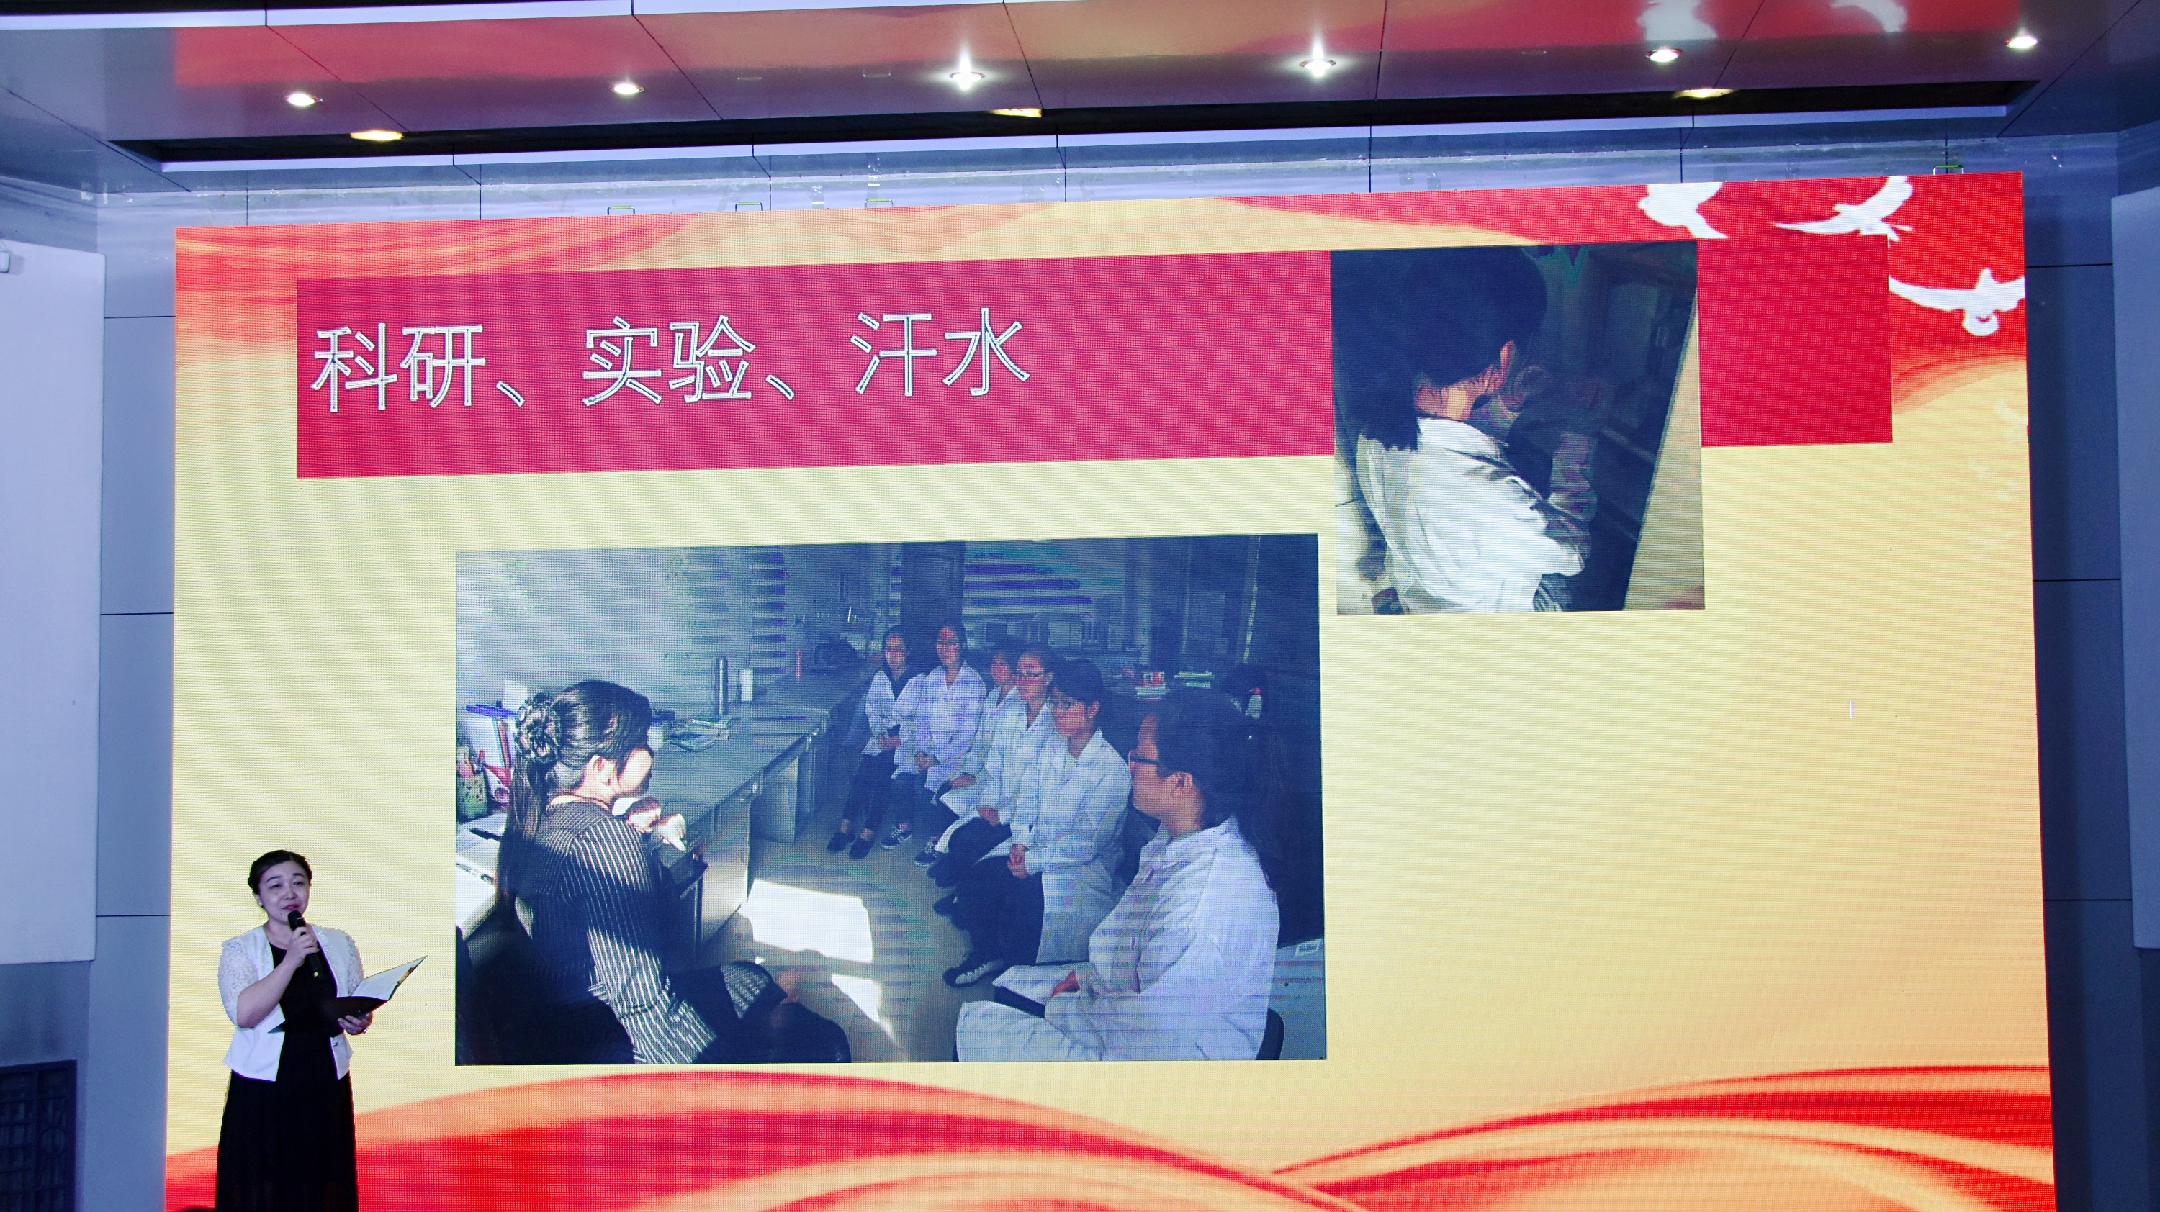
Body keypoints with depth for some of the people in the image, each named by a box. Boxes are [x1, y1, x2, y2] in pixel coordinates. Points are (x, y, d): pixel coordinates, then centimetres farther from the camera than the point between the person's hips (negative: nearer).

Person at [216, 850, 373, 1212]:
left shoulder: (339, 945, 10)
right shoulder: (240, 949, 1)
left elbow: (360, 1007, 17)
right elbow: (244, 1013, -15)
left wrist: (358, 1022, -6)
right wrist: (291, 961, -19)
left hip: (326, 1090, 3)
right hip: (262, 1095, -3)